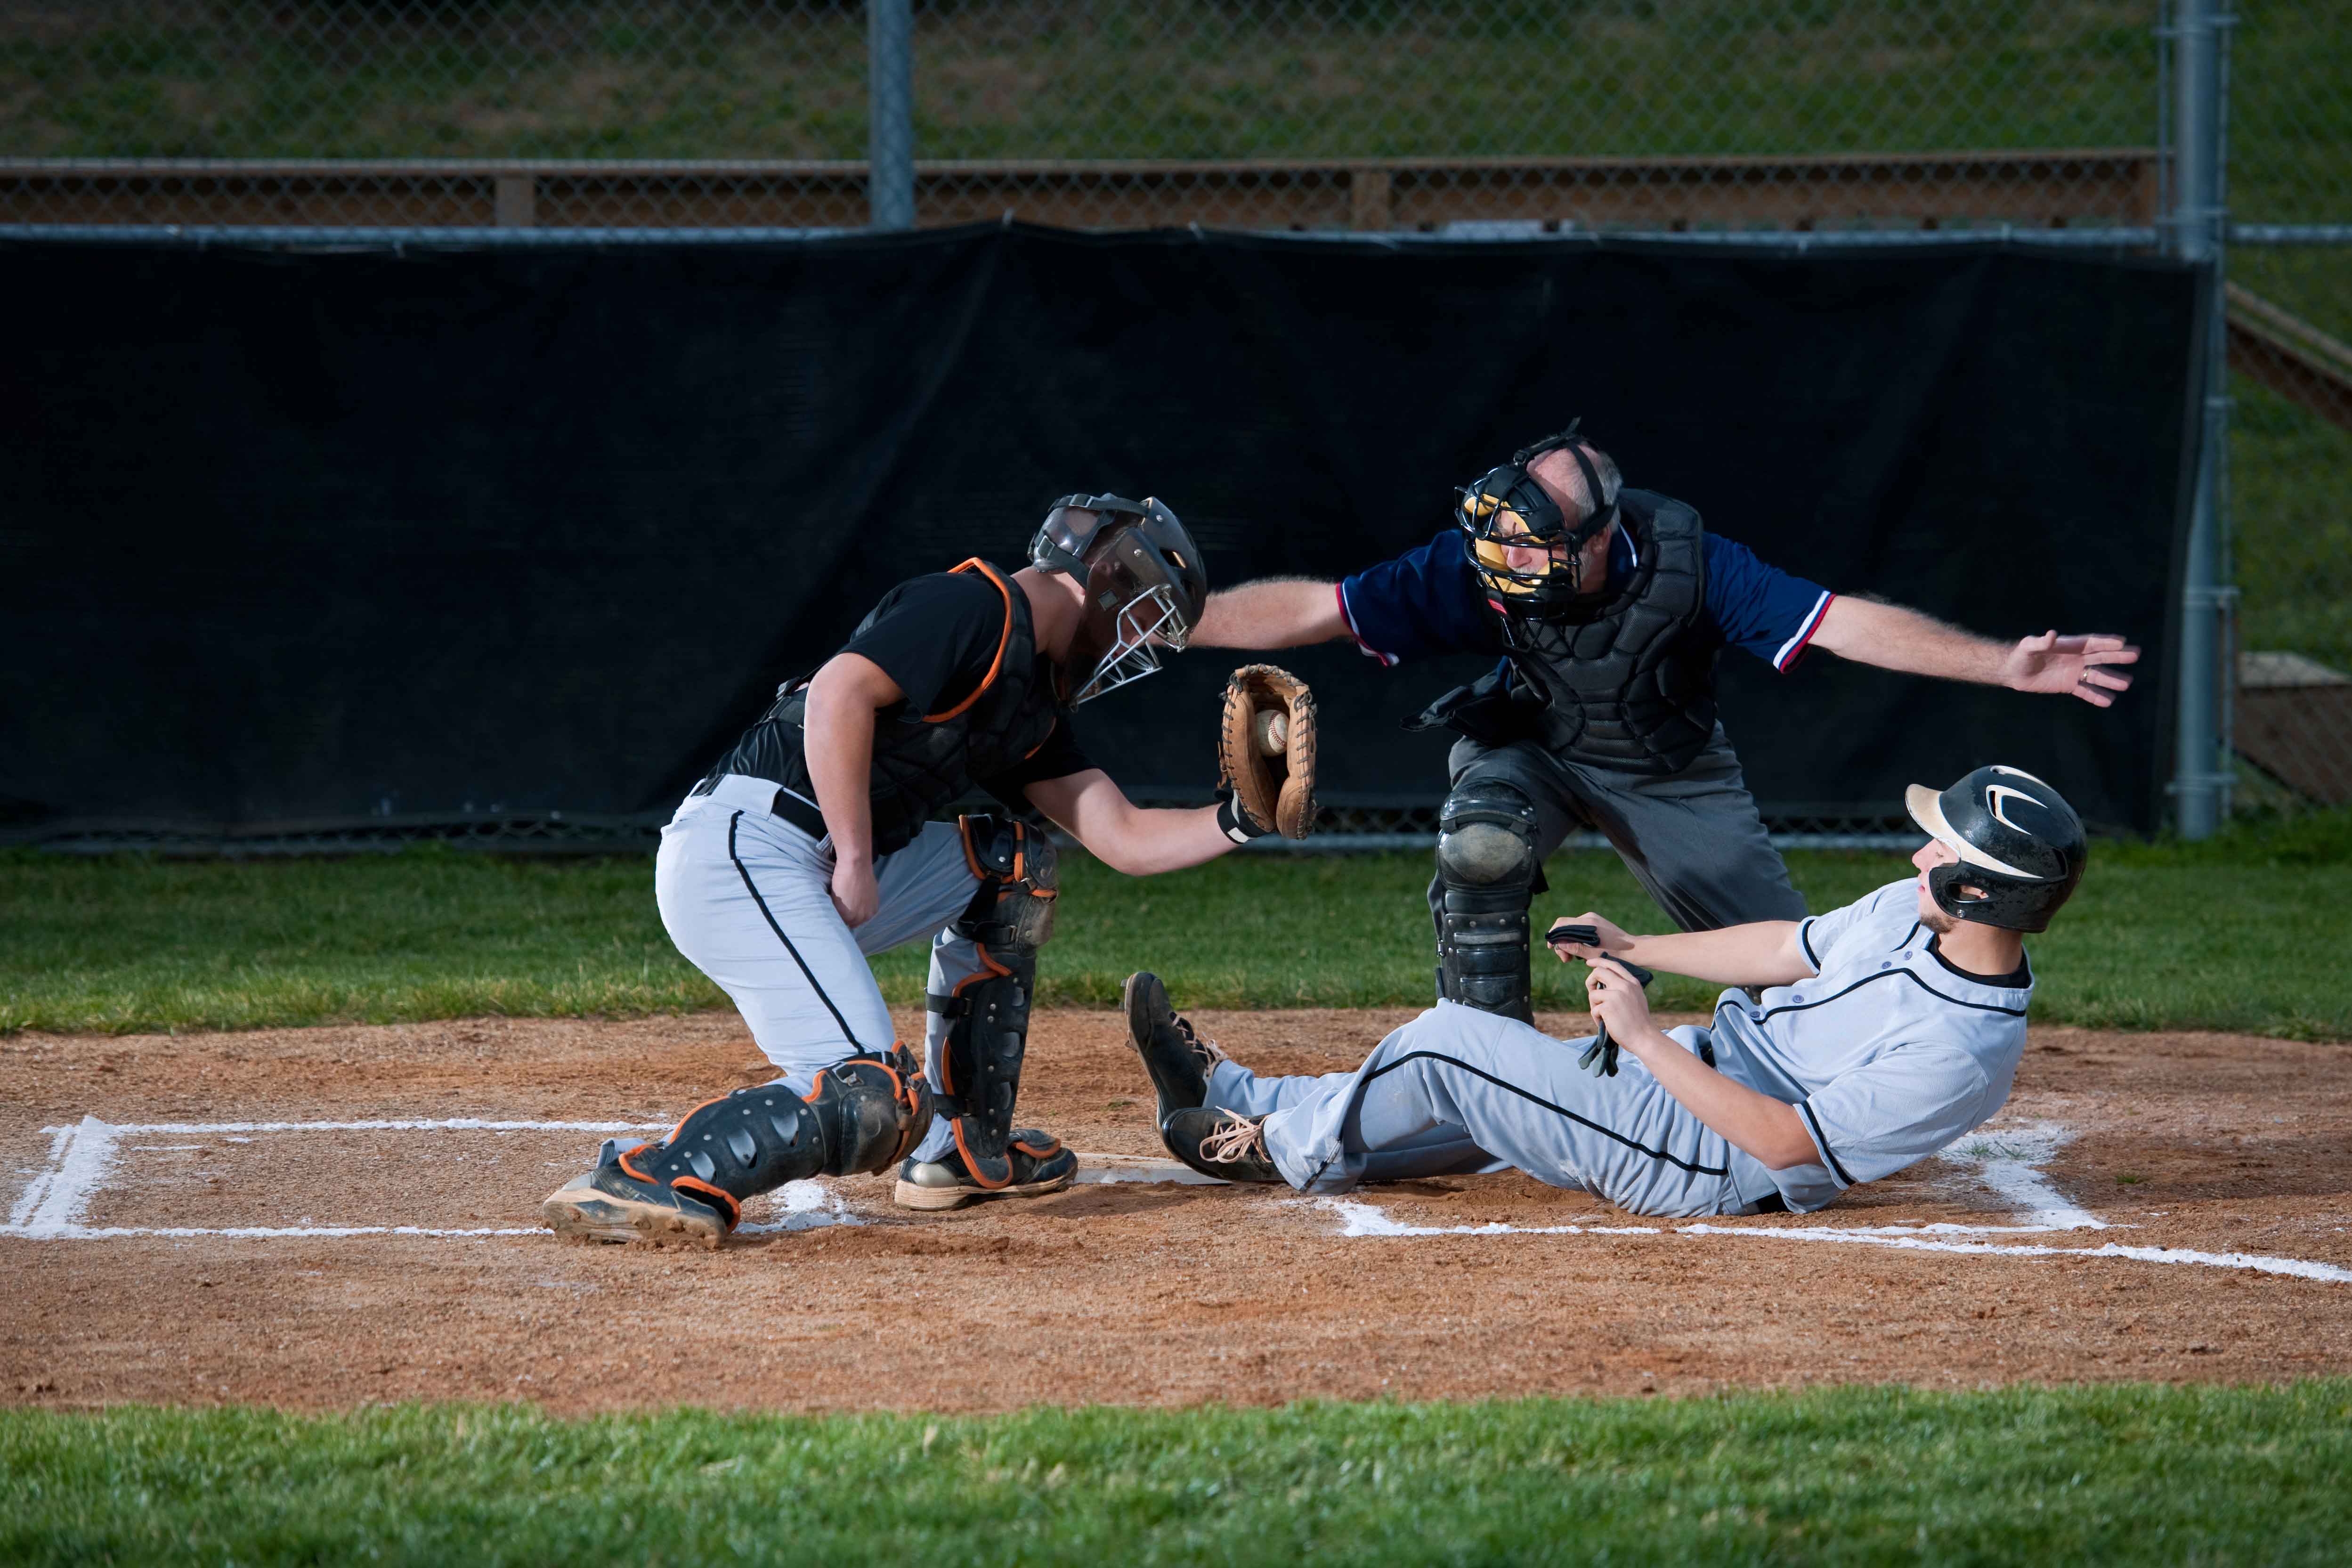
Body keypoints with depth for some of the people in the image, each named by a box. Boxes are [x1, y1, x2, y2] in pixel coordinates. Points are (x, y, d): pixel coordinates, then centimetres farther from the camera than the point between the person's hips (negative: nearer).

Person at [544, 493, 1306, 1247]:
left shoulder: (1035, 705, 23)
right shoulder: (976, 606, -6)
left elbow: (1127, 840, 26)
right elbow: (839, 694, -19)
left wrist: (1241, 818, 13)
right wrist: (857, 864, -17)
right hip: (742, 850, -10)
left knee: (1008, 866, 23)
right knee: (872, 1102, -22)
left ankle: (964, 1147, 22)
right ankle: (638, 1183, -22)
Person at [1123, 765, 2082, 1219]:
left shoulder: (1962, 1055, -31)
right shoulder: (1914, 913, -5)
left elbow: (1783, 1142, -28)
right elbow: (1789, 950, 11)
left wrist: (1644, 1041, -25)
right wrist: (1634, 950, 15)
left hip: (1710, 1171, -9)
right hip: (1712, 1066, 9)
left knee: (1446, 1043, -7)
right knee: (1457, 1087, 16)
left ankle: (1284, 1149, 15)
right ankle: (1241, 1101, 31)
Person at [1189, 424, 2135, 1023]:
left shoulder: (1685, 565, -33)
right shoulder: (1479, 568, -31)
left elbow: (1840, 623, -36)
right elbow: (1311, 610, -29)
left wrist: (2004, 667, -43)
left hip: (1673, 775, 0)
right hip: (1534, 749, 0)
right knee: (1482, 838, -34)